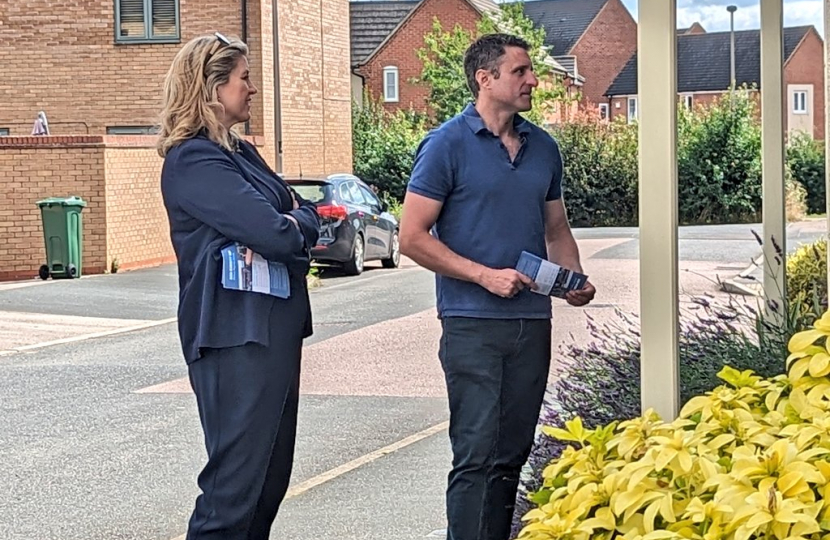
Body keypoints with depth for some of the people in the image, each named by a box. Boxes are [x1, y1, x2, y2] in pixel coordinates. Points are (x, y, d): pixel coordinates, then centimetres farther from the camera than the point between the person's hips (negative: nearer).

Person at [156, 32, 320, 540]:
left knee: (272, 475, 14)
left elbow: (307, 213, 13)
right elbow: (276, 236, -22)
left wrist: (290, 225, -9)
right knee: (237, 478, -9)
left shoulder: (239, 152, 17)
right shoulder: (194, 160, -14)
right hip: (237, 332, -10)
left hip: (275, 325, 10)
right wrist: (294, 229, 1)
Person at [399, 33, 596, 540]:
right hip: (474, 323, -6)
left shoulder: (543, 147, 11)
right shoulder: (448, 145, -6)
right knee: (476, 456, -8)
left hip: (533, 321, 6)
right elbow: (414, 237, -8)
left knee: (512, 454, 10)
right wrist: (484, 275, -15)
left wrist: (575, 278, 2)